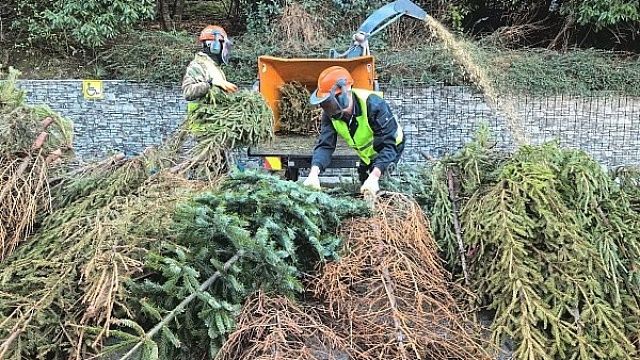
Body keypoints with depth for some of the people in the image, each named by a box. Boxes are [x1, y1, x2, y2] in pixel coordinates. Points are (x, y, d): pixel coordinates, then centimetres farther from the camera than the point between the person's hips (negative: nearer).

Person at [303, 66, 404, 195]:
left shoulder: (374, 105, -40)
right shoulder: (330, 113, -22)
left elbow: (390, 145, -42)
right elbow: (325, 145, -27)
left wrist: (374, 177, -56)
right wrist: (314, 173, -47)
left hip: (390, 150, -6)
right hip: (368, 155, 6)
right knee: (365, 193, 20)